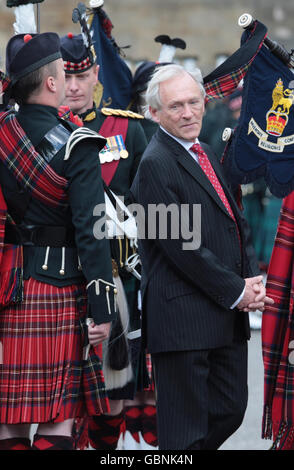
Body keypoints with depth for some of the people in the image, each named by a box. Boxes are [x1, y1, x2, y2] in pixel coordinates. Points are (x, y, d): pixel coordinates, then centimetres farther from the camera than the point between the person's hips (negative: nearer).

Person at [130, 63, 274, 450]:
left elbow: (235, 224, 20)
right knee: (186, 428, -3)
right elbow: (182, 246, -17)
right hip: (185, 316, -9)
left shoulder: (205, 156, 17)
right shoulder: (156, 164, -12)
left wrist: (252, 280, 2)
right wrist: (235, 291, -12)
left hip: (228, 316, 9)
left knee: (231, 410, 12)